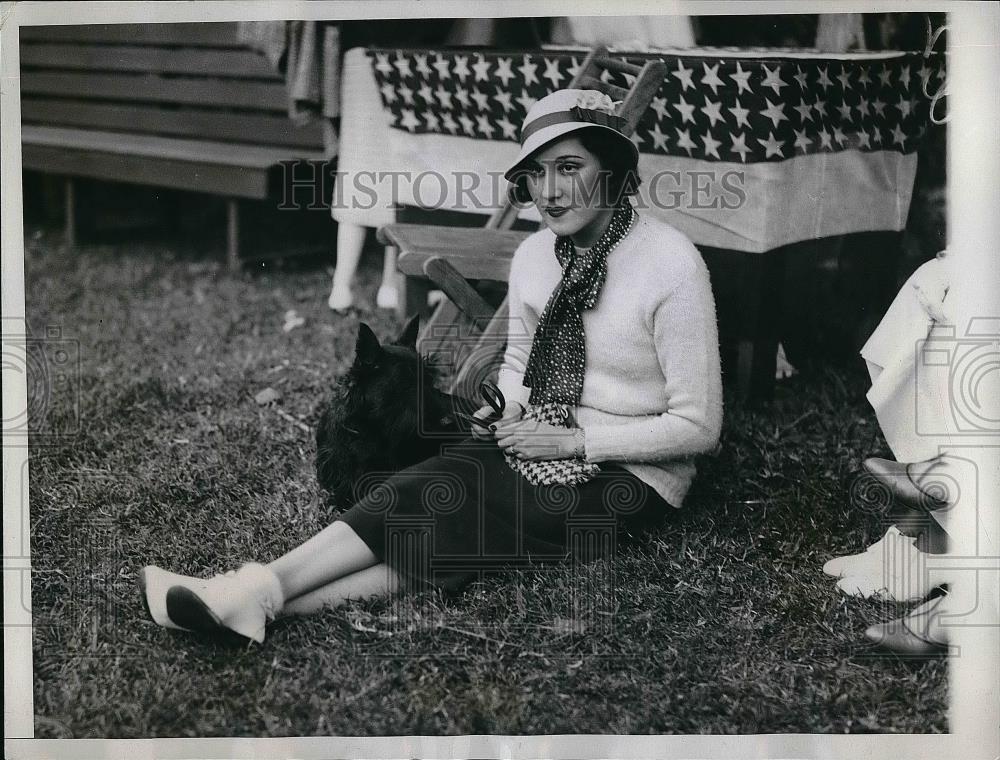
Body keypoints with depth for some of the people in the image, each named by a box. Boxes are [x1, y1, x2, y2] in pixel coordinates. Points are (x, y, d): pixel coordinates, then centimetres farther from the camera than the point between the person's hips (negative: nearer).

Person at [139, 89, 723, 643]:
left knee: (447, 521, -26)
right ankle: (257, 596, -33)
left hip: (628, 476, -6)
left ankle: (264, 595, -33)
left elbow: (698, 428, -15)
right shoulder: (534, 255, 3)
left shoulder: (673, 265, -18)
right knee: (421, 490, -22)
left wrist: (572, 442, -18)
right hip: (539, 447, 6)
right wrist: (506, 412, -4)